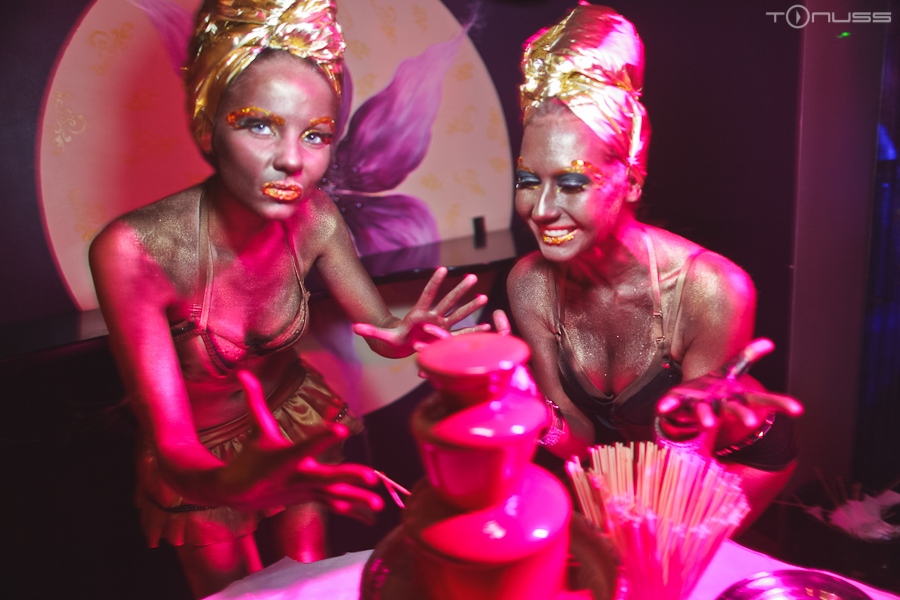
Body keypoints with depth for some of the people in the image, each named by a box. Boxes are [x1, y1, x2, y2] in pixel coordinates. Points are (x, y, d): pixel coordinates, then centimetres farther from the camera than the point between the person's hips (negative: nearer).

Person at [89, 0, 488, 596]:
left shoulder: (313, 216, -21)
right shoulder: (132, 252, -34)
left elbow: (381, 328, -10)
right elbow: (174, 453, -34)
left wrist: (405, 336, -35)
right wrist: (230, 482, -57)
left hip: (296, 419, 3)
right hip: (203, 466, -2)